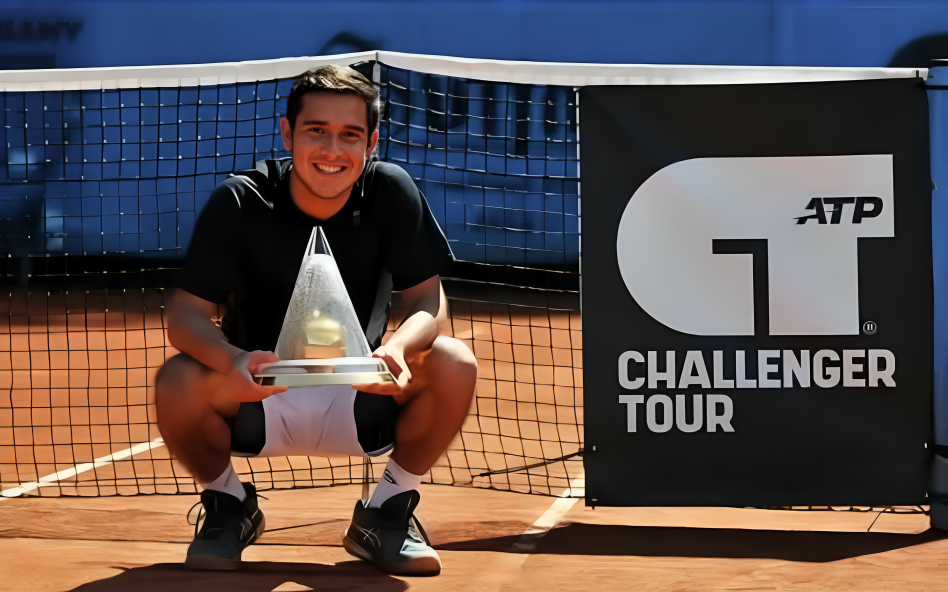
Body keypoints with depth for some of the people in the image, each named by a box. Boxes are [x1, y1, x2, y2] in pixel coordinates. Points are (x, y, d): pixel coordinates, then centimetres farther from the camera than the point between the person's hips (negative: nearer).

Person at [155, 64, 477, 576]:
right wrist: (235, 360, -41)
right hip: (259, 402, -1)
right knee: (177, 382, -32)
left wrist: (398, 347, -36)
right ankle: (228, 505, 2)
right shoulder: (238, 202, -15)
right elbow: (186, 314, -17)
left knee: (454, 365, -26)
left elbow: (429, 302, -11)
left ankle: (385, 513, 0)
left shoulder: (391, 193, -12)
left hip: (361, 402, 1)